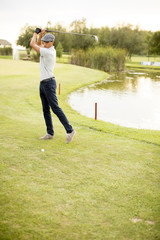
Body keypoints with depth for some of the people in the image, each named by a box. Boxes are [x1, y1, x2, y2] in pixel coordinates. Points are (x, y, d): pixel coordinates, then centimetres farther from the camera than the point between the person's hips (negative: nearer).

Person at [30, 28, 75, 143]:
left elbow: (32, 44, -10)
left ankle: (70, 130, -9)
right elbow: (38, 44, 29)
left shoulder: (48, 52, -15)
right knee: (46, 110, 9)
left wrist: (36, 32, 5)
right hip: (42, 83, 10)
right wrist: (40, 34, 12)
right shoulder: (49, 49, 13)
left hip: (49, 83, -10)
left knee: (55, 108, -12)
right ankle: (50, 133, 12)